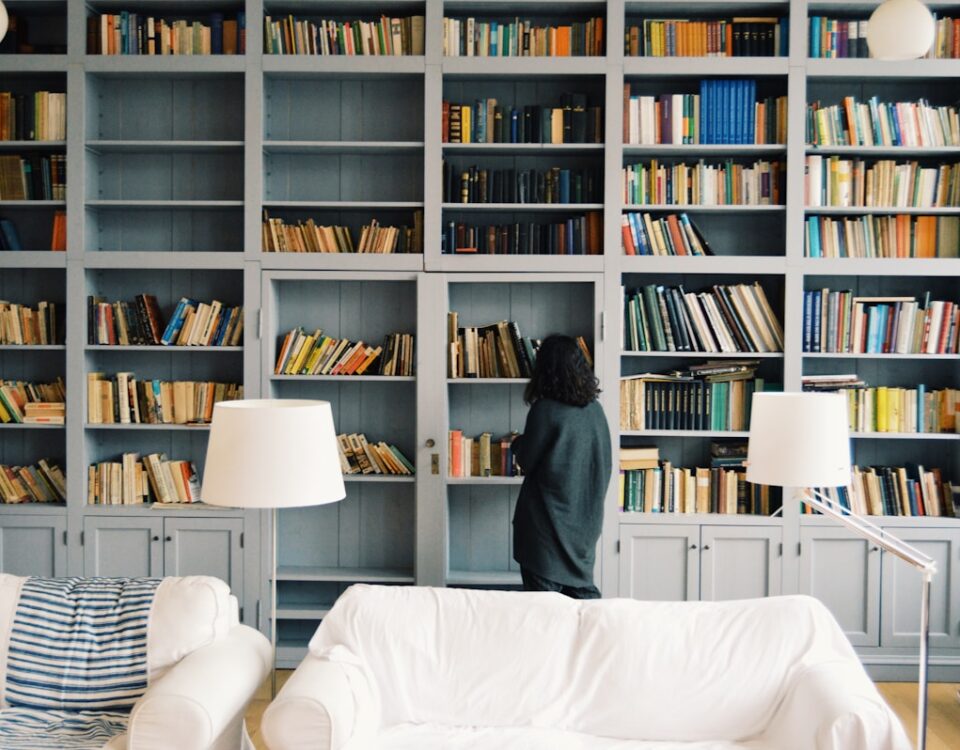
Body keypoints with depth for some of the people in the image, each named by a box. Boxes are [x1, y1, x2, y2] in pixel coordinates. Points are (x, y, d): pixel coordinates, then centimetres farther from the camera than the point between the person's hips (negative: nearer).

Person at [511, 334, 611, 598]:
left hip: (548, 520, -6)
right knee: (583, 592, 14)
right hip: (585, 518, 6)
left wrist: (517, 443, 12)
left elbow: (527, 460, -8)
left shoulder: (545, 410, -16)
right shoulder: (595, 410, 3)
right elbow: (604, 465, 11)